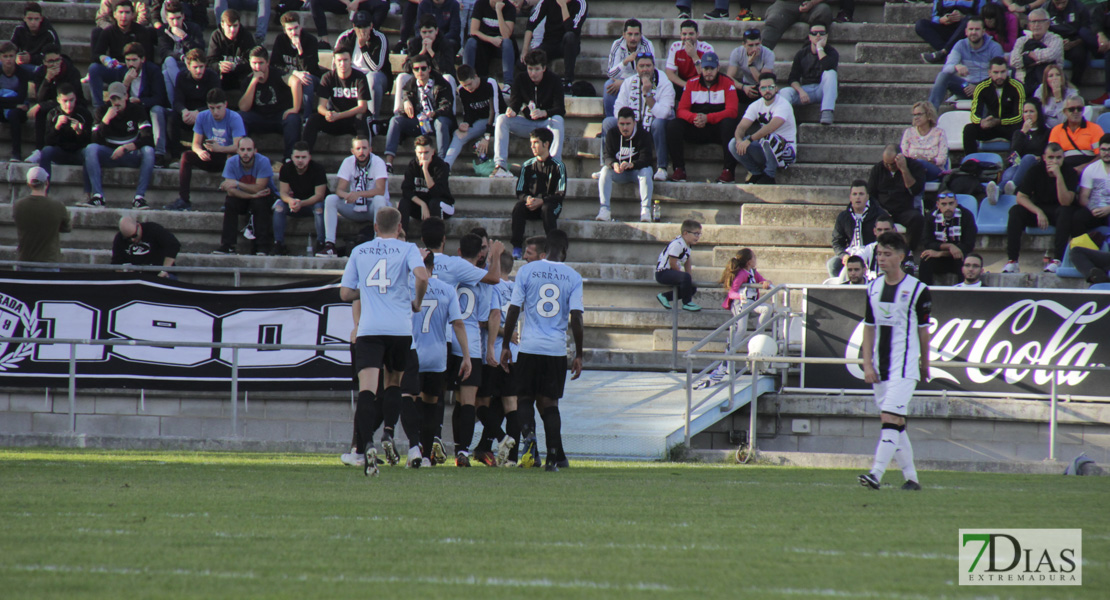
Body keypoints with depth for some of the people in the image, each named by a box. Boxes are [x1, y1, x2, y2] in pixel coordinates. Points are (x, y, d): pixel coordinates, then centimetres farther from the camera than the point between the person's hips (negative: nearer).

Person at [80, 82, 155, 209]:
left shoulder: (137, 110, -5)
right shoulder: (103, 111, -1)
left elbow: (148, 139, -16)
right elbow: (96, 140, -12)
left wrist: (125, 148, -27)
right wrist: (106, 119, -24)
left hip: (132, 155, -1)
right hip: (109, 155, 1)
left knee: (148, 150, -32)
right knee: (90, 149, -28)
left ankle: (139, 197, -35)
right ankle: (98, 197, -36)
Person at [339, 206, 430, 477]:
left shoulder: (359, 252, 13)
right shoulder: (407, 249, 4)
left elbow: (345, 293, 15)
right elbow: (421, 276, -14)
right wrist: (417, 302, 4)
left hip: (369, 330, 0)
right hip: (400, 329, 0)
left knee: (367, 390, -12)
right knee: (393, 383, 23)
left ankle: (366, 443, -31)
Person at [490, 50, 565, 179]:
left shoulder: (554, 80, -12)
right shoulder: (520, 79, -3)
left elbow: (560, 110, -18)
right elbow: (514, 102, -6)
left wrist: (544, 113, -39)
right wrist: (512, 111, -32)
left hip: (546, 123, -3)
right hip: (526, 122, 3)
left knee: (558, 120, -36)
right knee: (501, 119, -22)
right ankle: (500, 165, -31)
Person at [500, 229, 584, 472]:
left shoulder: (526, 271, 0)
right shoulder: (573, 277, 1)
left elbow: (513, 310, 0)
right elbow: (576, 317, -3)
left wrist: (506, 346, 7)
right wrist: (579, 355, 3)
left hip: (529, 346, -1)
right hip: (557, 349, 1)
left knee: (525, 401, 7)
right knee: (550, 402, 6)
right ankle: (555, 457, -5)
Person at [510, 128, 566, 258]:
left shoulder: (558, 166, -2)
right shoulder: (527, 166, 7)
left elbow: (560, 194, -7)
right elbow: (520, 192, 6)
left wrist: (541, 201, -20)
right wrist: (528, 199, -17)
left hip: (550, 204, -3)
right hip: (531, 206, 3)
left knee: (547, 208, -37)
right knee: (518, 206, -29)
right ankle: (516, 248, -30)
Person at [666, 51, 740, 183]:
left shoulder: (727, 84, -2)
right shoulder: (691, 84, 6)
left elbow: (731, 111, -12)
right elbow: (681, 110, -1)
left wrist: (708, 118, -26)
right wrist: (694, 118, -25)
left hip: (718, 128, -2)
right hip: (696, 130, 2)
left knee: (729, 123, -36)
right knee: (673, 125, -23)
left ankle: (728, 171, -33)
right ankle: (679, 170, -21)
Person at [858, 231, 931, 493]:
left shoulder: (917, 290, -5)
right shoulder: (873, 288, 11)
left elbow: (923, 331, 3)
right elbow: (869, 328, 12)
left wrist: (924, 365, 9)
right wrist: (867, 364, 4)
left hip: (904, 366, -6)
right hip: (880, 367, 6)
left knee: (891, 419, -16)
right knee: (895, 424, 8)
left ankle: (876, 475, -25)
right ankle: (911, 478, 16)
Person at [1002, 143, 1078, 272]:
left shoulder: (1070, 173, -13)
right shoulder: (1036, 170, -7)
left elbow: (1065, 202, -25)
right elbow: (1021, 197, -8)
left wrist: (1058, 175, -33)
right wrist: (1038, 212, -23)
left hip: (1056, 211, -2)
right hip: (1037, 208, 2)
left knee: (1066, 212, -36)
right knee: (1015, 211, -25)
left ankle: (1057, 260, -37)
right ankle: (1012, 260, -28)